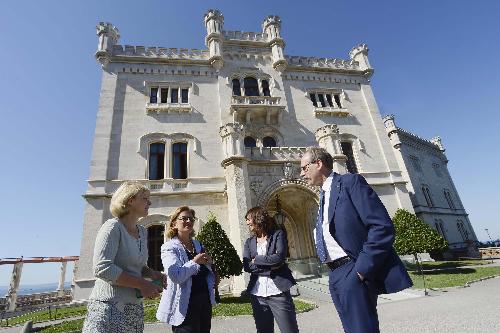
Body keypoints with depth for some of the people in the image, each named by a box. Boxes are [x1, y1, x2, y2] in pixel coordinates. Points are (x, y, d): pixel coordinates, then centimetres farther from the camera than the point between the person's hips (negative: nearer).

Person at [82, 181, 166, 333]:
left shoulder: (143, 232, 10)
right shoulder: (113, 227, -13)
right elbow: (102, 268, -22)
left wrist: (152, 273, 1)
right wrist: (141, 284, -19)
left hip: (135, 308, 8)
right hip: (109, 307, -7)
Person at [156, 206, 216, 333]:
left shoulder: (198, 245, 11)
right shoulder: (169, 247, -9)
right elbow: (175, 276, -24)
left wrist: (209, 263, -1)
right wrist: (195, 262, -18)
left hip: (205, 300, 7)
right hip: (185, 305, -6)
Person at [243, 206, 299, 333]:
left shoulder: (278, 234, -1)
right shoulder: (249, 242, 9)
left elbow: (279, 257, -16)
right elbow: (246, 266, -3)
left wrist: (256, 259, -8)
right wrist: (270, 267, -12)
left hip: (279, 293, -3)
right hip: (257, 295, 4)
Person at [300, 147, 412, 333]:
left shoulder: (350, 182, -8)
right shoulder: (324, 195, 18)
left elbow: (383, 227, -16)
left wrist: (362, 269, -19)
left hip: (352, 272, -8)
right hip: (334, 275, 8)